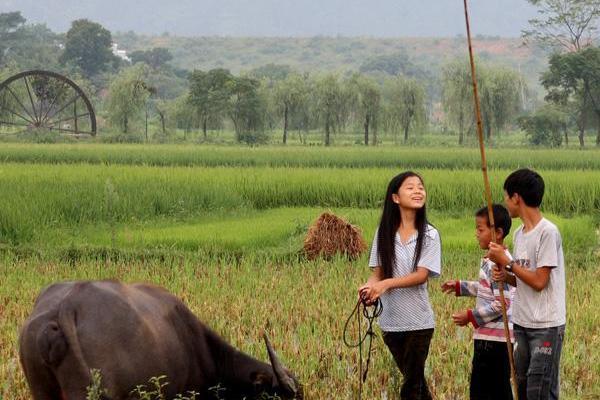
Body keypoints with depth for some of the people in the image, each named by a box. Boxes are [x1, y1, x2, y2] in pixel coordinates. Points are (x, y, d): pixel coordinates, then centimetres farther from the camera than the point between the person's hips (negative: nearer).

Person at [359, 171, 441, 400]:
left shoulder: (429, 235, -4)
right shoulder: (384, 233, 2)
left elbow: (421, 275, -13)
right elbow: (378, 272, 3)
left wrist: (386, 284, -26)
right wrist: (369, 286, -21)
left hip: (418, 321, -3)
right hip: (390, 320, 3)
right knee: (415, 379, 15)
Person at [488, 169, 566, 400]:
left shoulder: (548, 232, -15)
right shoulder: (519, 234, 11)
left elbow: (539, 281, -18)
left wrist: (506, 261, -13)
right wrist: (505, 276, -4)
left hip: (546, 326, -8)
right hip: (522, 323, 8)